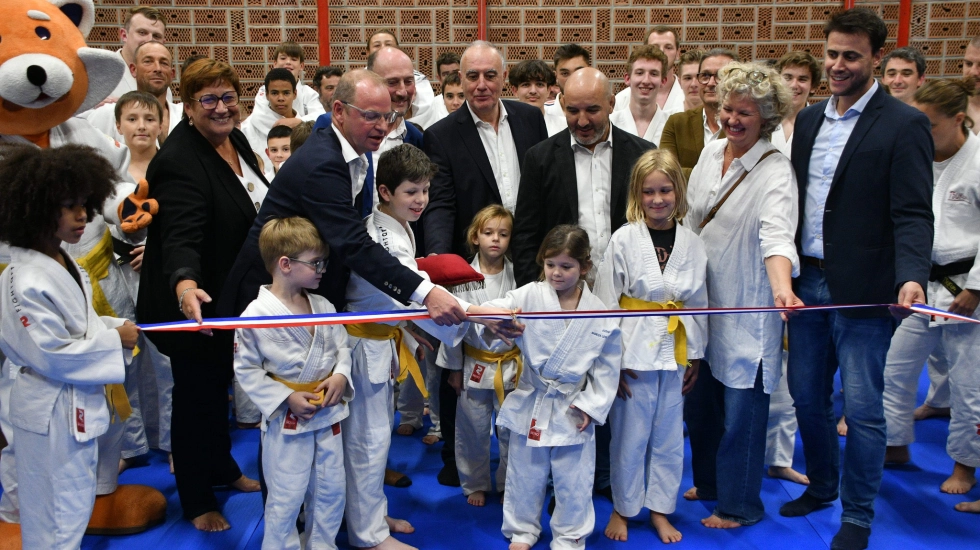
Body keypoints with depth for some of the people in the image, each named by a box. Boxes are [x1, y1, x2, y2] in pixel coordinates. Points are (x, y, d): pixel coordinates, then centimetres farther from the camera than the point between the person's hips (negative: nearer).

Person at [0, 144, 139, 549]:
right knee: (59, 516, 5)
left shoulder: (65, 264, 5)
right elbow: (52, 353, -25)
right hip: (52, 413, -10)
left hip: (79, 405, 10)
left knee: (76, 503, 24)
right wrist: (114, 340, -18)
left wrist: (117, 328, -1)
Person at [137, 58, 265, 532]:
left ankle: (222, 468, 45)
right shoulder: (180, 162, -26)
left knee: (220, 384, 24)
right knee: (195, 393, 7)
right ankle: (197, 502, 24)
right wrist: (184, 284, -56)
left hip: (231, 297, 9)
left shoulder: (236, 140, 1)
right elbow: (181, 235, -38)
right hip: (194, 302, -8)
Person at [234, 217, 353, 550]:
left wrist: (341, 375, -10)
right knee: (286, 498, 5)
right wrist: (287, 398, -16)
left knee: (331, 490, 16)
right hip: (286, 419, -5)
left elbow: (342, 345, 10)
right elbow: (246, 370, -10)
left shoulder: (323, 306, 0)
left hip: (329, 412, 5)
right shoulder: (257, 313, -16)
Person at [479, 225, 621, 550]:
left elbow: (607, 367, 0)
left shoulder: (600, 313, -8)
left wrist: (591, 405, -6)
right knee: (525, 474, 16)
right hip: (530, 402, 1)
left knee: (573, 481, 12)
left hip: (573, 410, 0)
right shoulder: (530, 295, -9)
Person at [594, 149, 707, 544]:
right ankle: (622, 508, 26)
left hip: (674, 352, 4)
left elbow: (698, 303, 9)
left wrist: (694, 357, 9)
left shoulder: (691, 243, 2)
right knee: (629, 434, 7)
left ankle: (660, 509, 30)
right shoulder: (624, 239, -8)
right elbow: (606, 301, -7)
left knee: (669, 436, 13)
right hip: (632, 351, -3)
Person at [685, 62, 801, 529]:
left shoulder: (775, 172, -15)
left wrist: (782, 289, -49)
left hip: (746, 311, -6)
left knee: (741, 411, 4)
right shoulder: (710, 152, 5)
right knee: (698, 403, 17)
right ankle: (709, 482, 40)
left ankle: (739, 505, 24)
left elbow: (777, 235, -32)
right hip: (702, 300, 7)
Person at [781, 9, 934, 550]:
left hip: (862, 290, -5)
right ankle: (821, 485, 38)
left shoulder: (904, 125, -7)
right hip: (806, 282, 6)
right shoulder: (808, 119, 11)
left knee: (862, 409, 3)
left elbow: (912, 214, -13)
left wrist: (912, 277, -29)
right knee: (806, 396, 16)